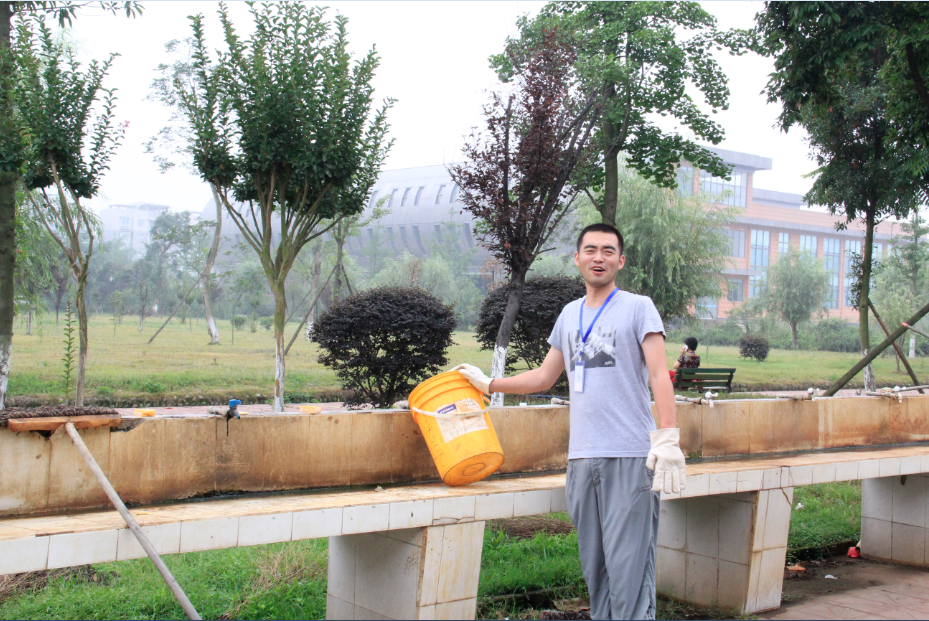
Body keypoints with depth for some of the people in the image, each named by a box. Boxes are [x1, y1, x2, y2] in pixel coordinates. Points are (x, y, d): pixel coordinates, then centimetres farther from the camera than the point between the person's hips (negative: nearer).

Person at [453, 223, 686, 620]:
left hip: (630, 458, -5)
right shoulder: (569, 315, 18)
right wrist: (487, 384, 27)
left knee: (628, 568, -9)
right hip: (582, 458, 5)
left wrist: (667, 440, -16)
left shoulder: (637, 307, 3)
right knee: (594, 568, 7)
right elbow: (543, 378, 27)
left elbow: (659, 377, -6)